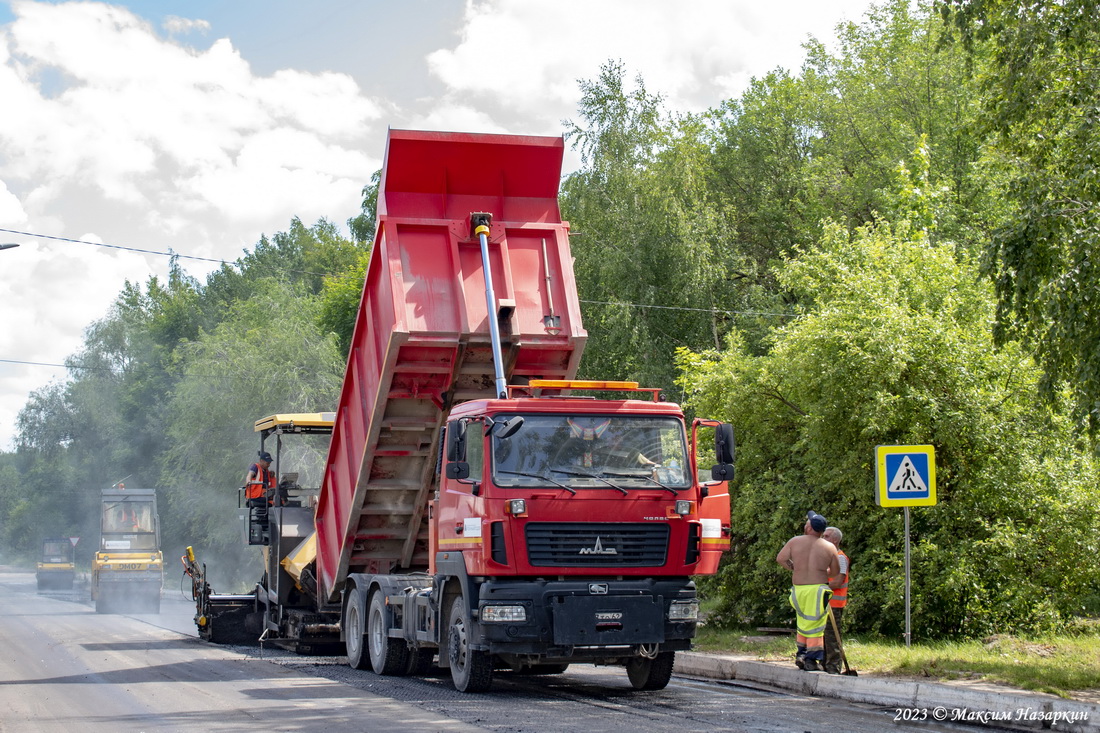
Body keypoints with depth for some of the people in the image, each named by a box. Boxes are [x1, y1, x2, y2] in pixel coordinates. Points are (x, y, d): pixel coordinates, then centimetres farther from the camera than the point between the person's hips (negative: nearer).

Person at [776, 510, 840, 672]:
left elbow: (780, 558, 1)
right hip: (817, 589, -2)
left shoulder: (795, 541, 1)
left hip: (798, 588, 2)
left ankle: (801, 654, 18)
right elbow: (835, 572, 6)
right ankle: (812, 660, 1)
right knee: (815, 625, 1)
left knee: (802, 622, 19)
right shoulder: (829, 547, -1)